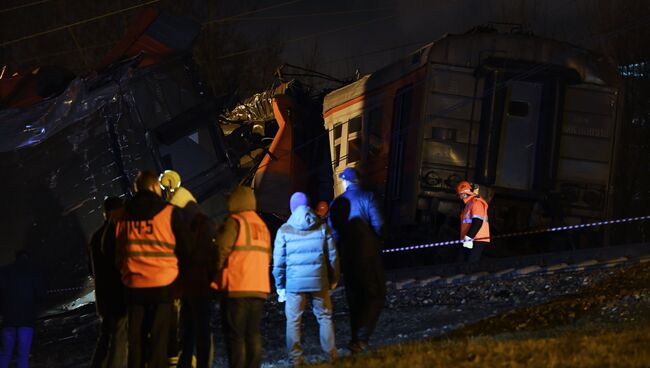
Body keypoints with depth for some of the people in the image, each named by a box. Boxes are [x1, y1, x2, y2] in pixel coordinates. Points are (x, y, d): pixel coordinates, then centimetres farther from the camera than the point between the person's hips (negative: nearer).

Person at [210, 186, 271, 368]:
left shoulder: (234, 222, -7)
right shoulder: (262, 226, 16)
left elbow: (221, 251, -12)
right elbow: (267, 257, 17)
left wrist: (216, 276, 2)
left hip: (236, 288, -7)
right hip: (259, 289, 7)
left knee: (235, 335, -5)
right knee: (253, 334, 10)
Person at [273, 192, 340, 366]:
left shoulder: (284, 231, -2)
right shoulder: (322, 228, 2)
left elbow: (278, 262, 0)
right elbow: (333, 256, 5)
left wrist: (280, 286, 10)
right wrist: (333, 280, 18)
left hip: (294, 283, -1)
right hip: (319, 282, 1)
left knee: (293, 321, 5)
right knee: (325, 317, 11)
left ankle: (296, 359, 2)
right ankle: (331, 356, 8)